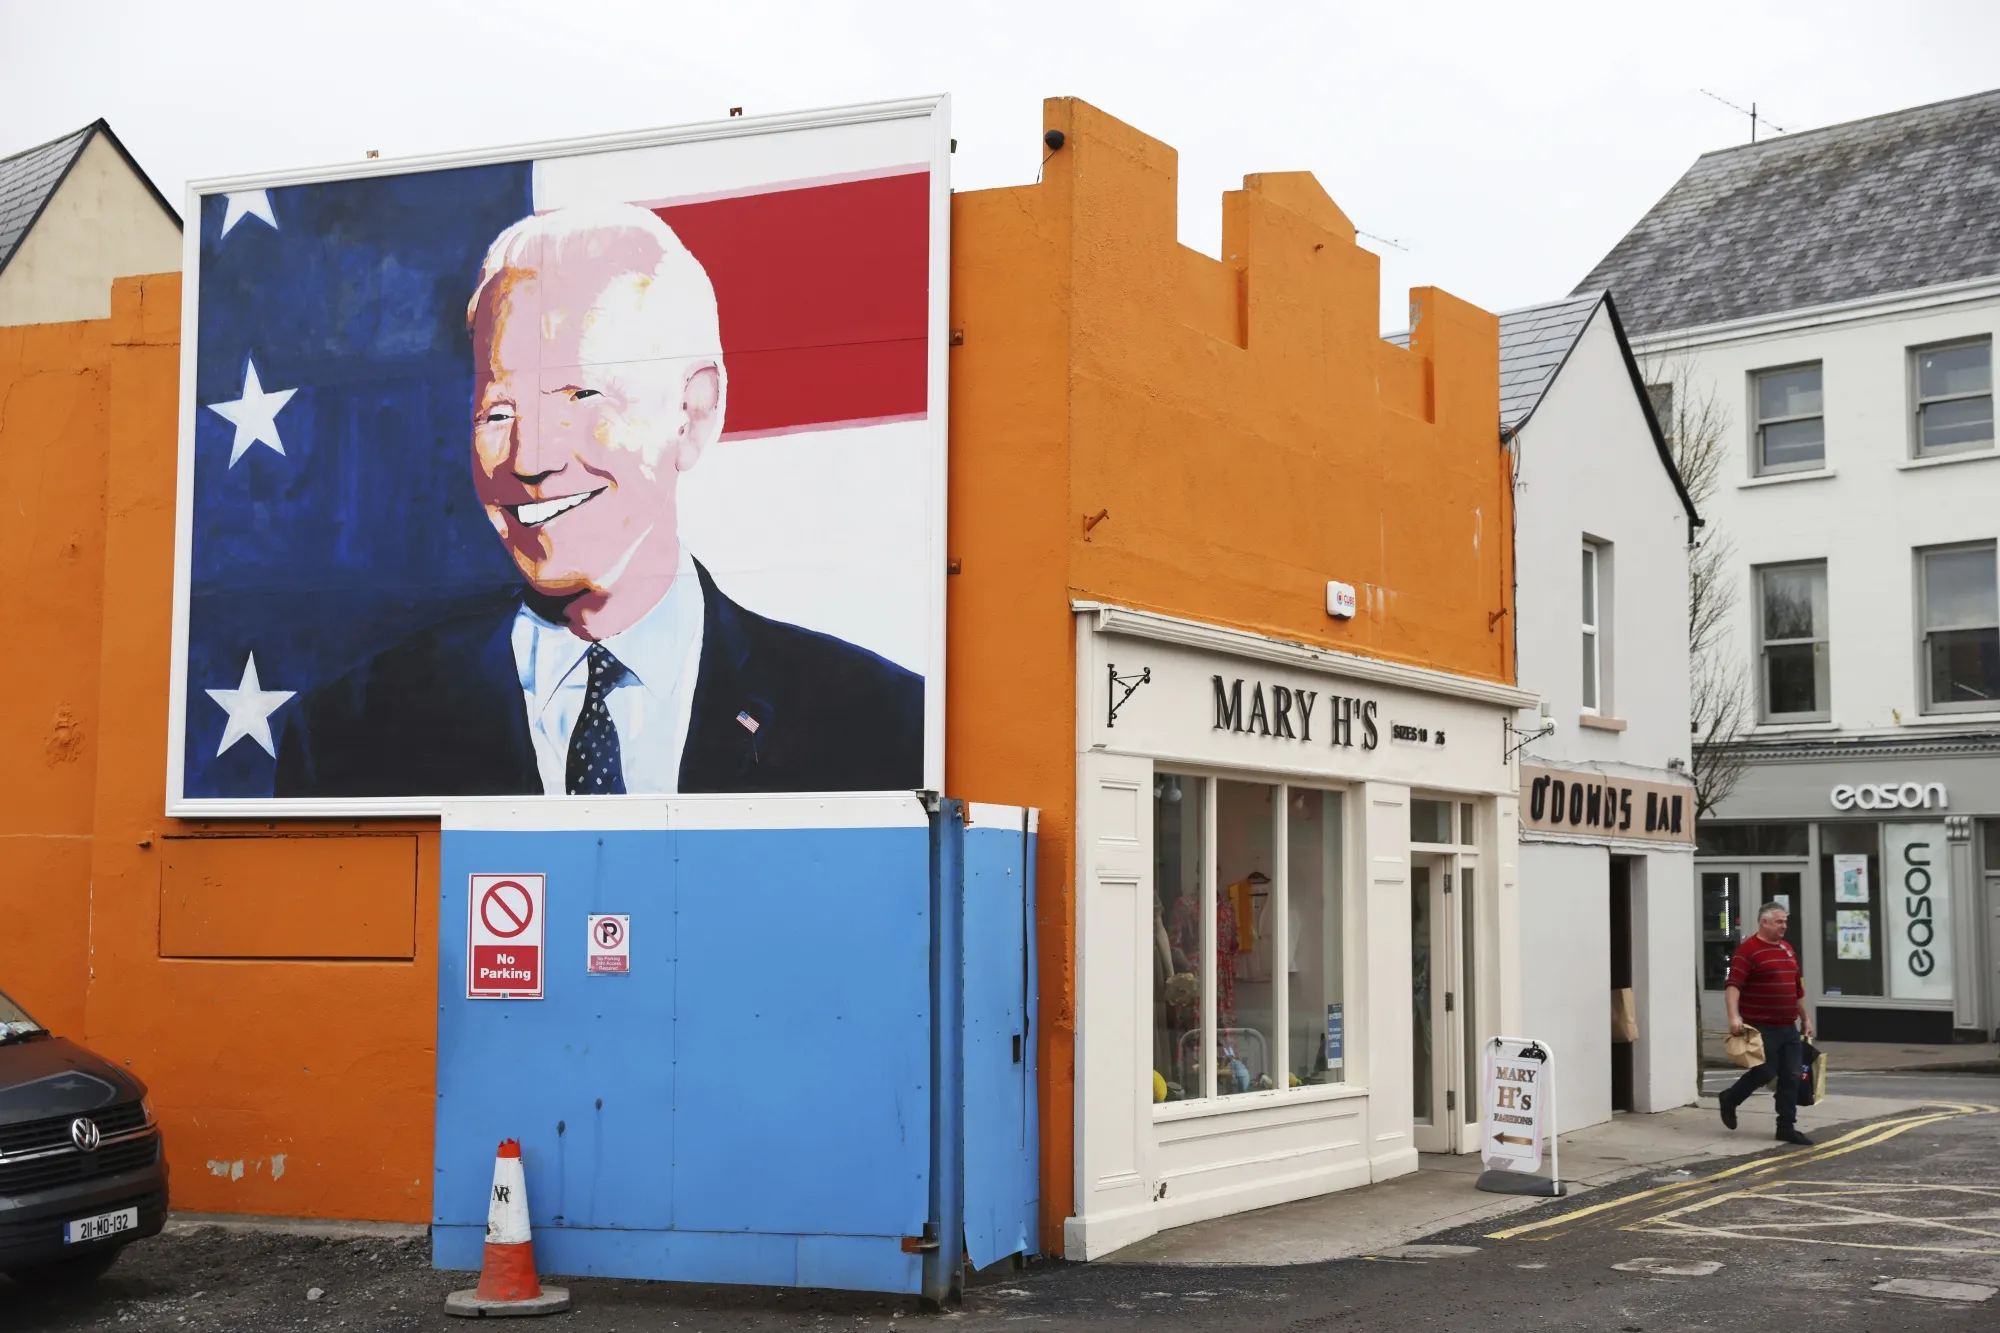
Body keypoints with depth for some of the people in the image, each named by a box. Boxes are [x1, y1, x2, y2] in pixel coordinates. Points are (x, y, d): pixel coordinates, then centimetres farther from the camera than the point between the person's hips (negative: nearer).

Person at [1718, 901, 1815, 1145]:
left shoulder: (1787, 949, 15)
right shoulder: (1748, 949, -11)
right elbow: (1733, 985, -20)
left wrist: (1805, 1018, 23)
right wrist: (1734, 1016, -31)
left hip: (1788, 1027, 7)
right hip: (1762, 1027, -7)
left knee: (1790, 1077, 4)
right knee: (1765, 1072, -5)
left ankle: (1786, 1127, 10)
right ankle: (1729, 1100, 20)